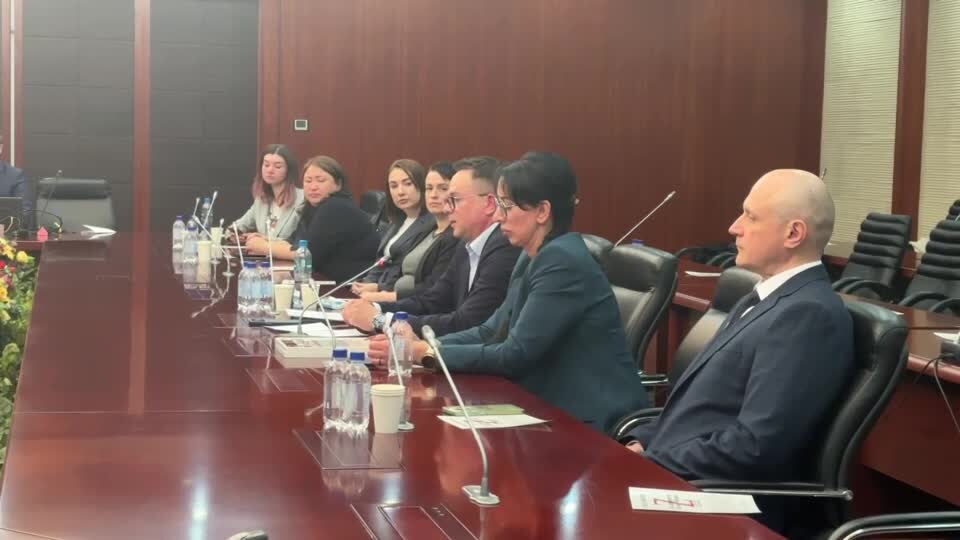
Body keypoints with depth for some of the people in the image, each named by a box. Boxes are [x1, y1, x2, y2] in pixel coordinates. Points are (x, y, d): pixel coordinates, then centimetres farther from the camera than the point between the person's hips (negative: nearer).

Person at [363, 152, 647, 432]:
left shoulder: (563, 261, -19)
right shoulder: (533, 257, 9)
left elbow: (514, 355, -20)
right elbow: (492, 331, 9)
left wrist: (427, 354, -16)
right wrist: (422, 344, -5)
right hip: (555, 405, 8)